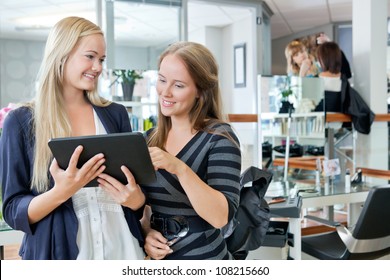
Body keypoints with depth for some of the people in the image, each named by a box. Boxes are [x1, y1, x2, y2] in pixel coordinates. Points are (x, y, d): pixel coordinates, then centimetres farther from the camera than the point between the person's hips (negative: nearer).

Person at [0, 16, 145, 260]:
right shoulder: (21, 121, -5)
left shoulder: (116, 114, 3)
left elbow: (136, 189, 8)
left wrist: (134, 198, -14)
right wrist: (61, 192, -24)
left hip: (120, 247, 3)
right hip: (56, 252, -2)